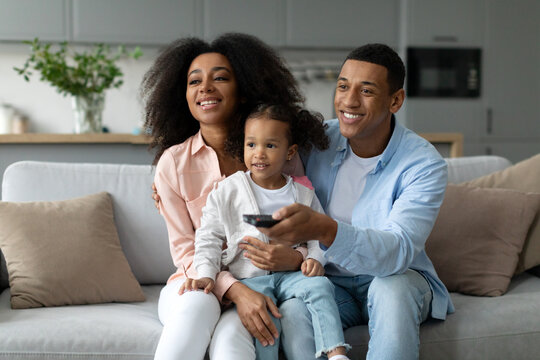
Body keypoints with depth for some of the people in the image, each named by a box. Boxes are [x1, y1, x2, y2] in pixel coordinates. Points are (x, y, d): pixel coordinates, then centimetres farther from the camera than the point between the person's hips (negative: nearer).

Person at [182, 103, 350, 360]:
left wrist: (315, 258, -7)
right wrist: (206, 274, -11)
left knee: (320, 286, -26)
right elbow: (209, 237, 3)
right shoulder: (226, 192, 4)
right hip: (248, 278, -2)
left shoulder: (303, 194, 9)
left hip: (291, 273, 2)